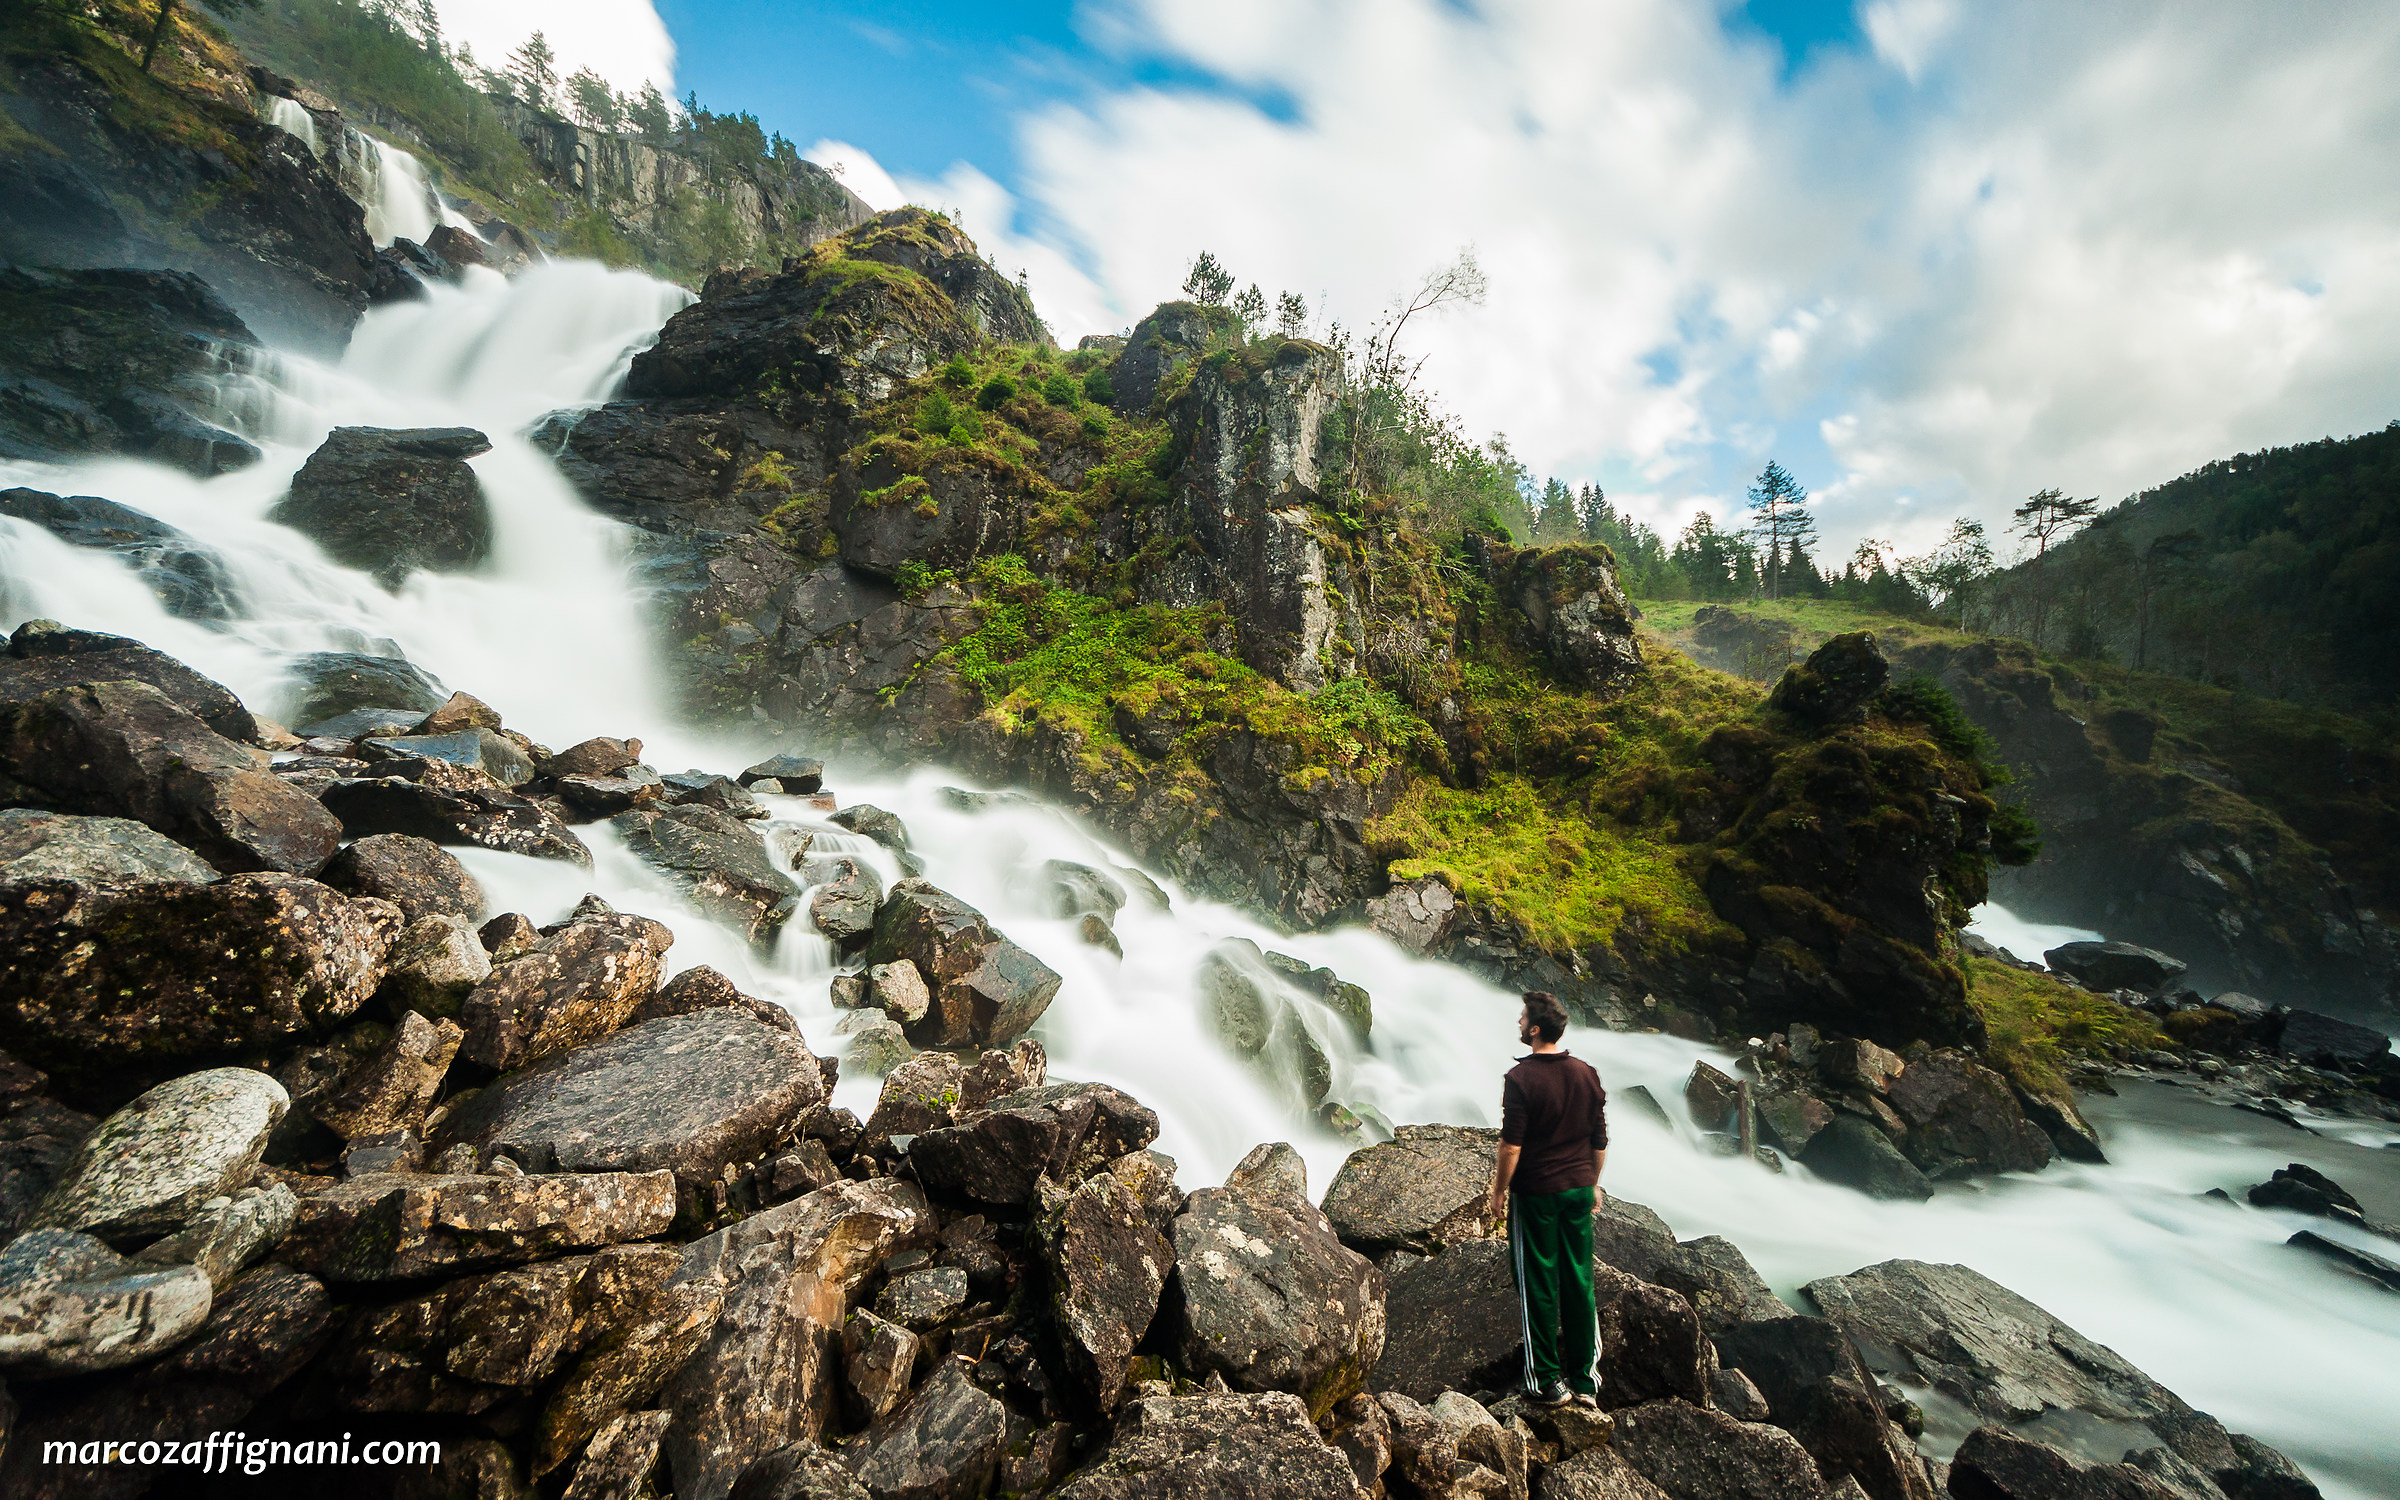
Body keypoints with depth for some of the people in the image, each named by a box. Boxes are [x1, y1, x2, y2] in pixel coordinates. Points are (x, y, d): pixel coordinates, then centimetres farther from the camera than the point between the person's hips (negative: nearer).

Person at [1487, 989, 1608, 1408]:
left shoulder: (1521, 1078, -19)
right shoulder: (1587, 1074, -1)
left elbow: (1511, 1143, -18)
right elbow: (1600, 1138, 6)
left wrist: (1499, 1190, -5)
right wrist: (1592, 1183, 19)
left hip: (1535, 1193, -5)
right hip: (1579, 1188, 5)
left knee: (1538, 1286, 8)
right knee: (1579, 1283, 15)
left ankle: (1548, 1381, 18)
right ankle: (1585, 1380, 25)